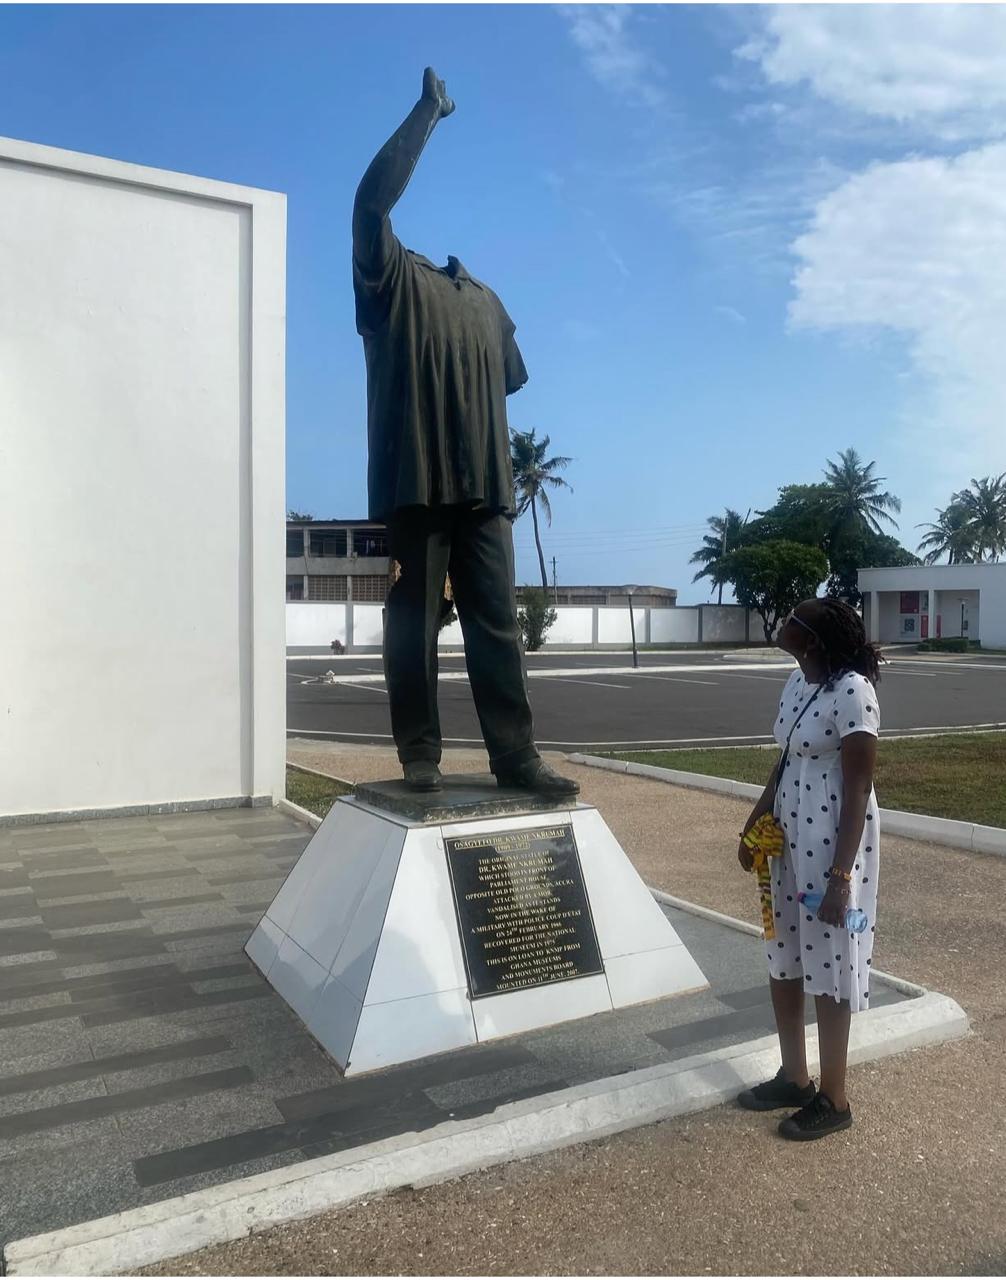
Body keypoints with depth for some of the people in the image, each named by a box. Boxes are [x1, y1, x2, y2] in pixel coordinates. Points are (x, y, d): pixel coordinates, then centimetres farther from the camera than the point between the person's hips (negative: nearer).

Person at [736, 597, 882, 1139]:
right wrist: (752, 827, 16)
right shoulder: (797, 682, 6)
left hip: (834, 841, -9)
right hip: (790, 836, 9)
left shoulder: (852, 691, -20)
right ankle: (793, 1077, 35)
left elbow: (859, 788, -19)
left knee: (828, 966, 5)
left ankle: (833, 1100, 24)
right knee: (784, 959, 17)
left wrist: (841, 874, -19)